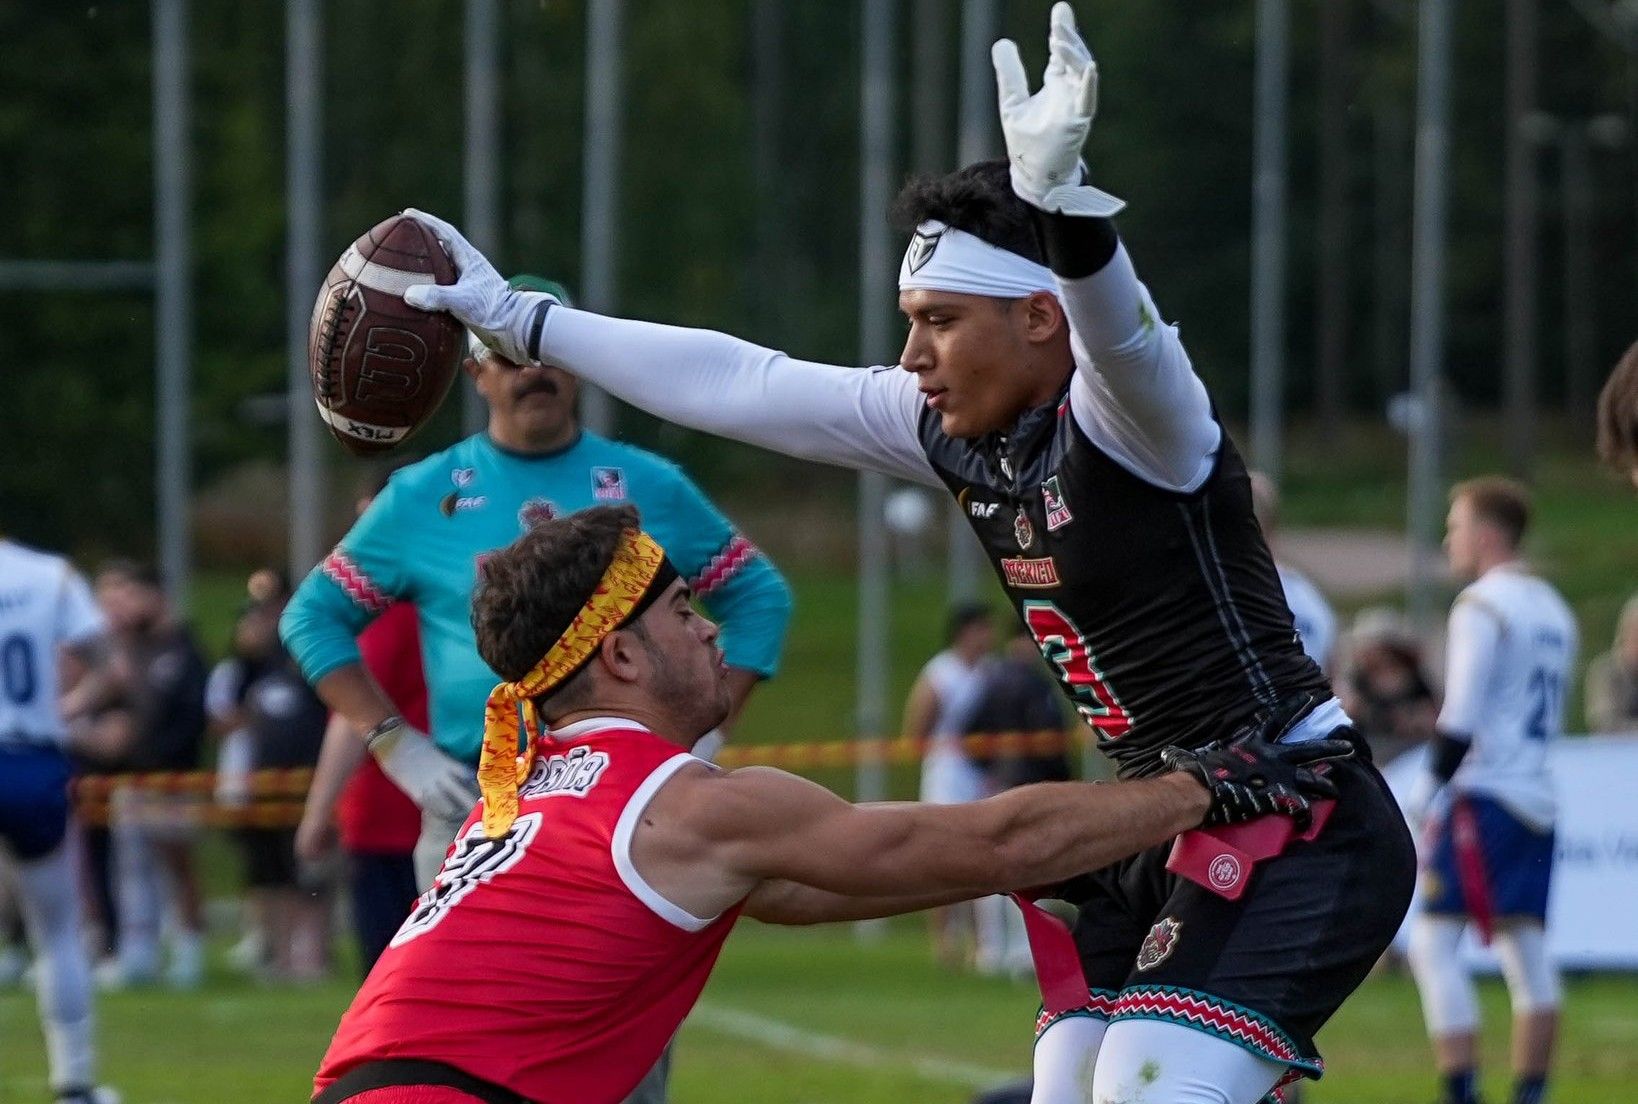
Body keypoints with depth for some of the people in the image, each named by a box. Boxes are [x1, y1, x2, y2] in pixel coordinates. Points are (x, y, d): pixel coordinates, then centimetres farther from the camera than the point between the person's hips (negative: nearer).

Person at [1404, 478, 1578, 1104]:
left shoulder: (1483, 605, -9)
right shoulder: (1553, 611, 18)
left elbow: (1462, 716, -15)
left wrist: (1424, 793, -10)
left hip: (1485, 794, -9)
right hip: (1536, 795, 9)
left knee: (1433, 942, -9)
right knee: (1527, 955, 9)